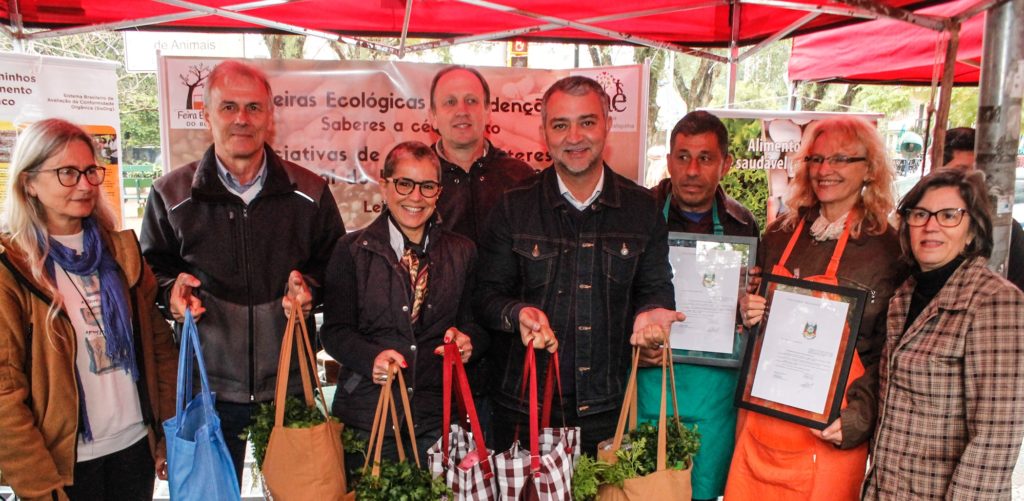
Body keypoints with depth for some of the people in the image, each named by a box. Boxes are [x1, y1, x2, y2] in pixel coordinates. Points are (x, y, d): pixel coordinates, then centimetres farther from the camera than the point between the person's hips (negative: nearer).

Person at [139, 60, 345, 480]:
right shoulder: (170, 194, 0)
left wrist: (310, 284, -11)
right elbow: (150, 270, 10)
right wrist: (171, 289, -11)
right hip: (207, 386, 0)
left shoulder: (309, 193, 1)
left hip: (290, 381, 1)